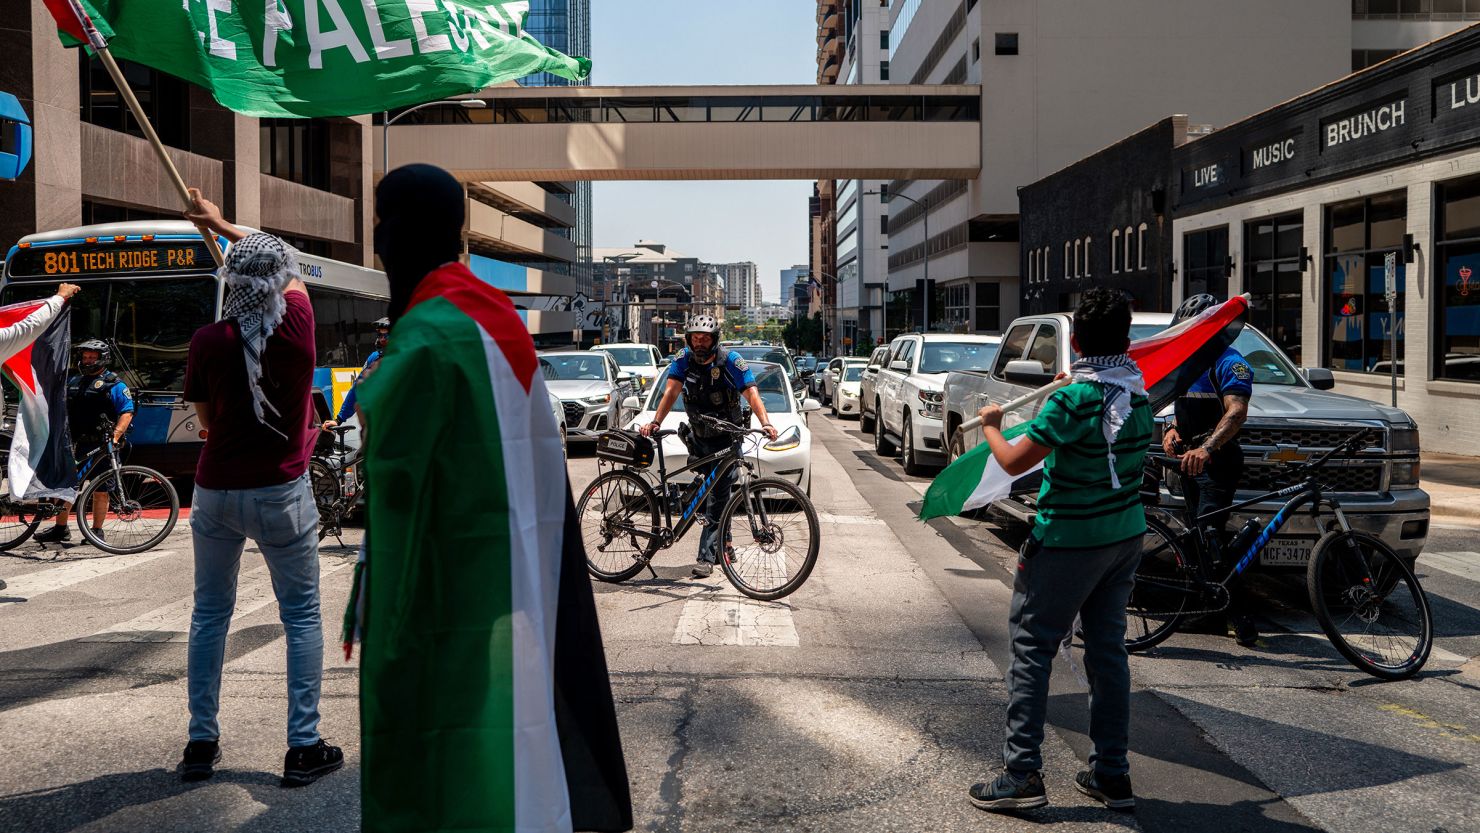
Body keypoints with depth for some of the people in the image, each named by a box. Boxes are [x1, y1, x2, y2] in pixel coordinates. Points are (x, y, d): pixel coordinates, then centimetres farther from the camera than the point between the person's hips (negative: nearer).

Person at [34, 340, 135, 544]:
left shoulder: (114, 385, -1)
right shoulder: (73, 382, 18)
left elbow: (127, 413, -8)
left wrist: (115, 437, -19)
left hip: (102, 447, -6)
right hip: (76, 445, 6)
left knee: (100, 491, 0)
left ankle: (97, 531, 9)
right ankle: (60, 529, 16)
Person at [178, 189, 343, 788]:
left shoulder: (207, 341, -8)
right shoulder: (298, 321, -9)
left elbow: (206, 419, 4)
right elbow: (288, 269, 12)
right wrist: (224, 226, 23)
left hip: (216, 491, 2)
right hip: (281, 494, -2)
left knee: (210, 613, 16)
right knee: (301, 615, 7)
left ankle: (202, 743, 22)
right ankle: (304, 748, 7)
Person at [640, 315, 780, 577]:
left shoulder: (730, 361, -16)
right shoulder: (684, 359, -6)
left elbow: (751, 394, -24)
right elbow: (671, 391, -12)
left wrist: (765, 423, -40)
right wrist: (655, 422, -25)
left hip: (726, 439, -4)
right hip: (699, 439, 4)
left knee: (718, 496, -8)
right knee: (716, 492, 12)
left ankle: (707, 557, -7)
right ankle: (724, 543, 31)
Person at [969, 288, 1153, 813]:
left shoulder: (1072, 400, -21)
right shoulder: (1139, 395, 2)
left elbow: (1014, 461, -21)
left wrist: (990, 427, 0)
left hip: (1068, 543, -7)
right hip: (1126, 536, 7)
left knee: (1031, 646, 1)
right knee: (1108, 647, 14)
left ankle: (1022, 774, 0)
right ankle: (1111, 774, 20)